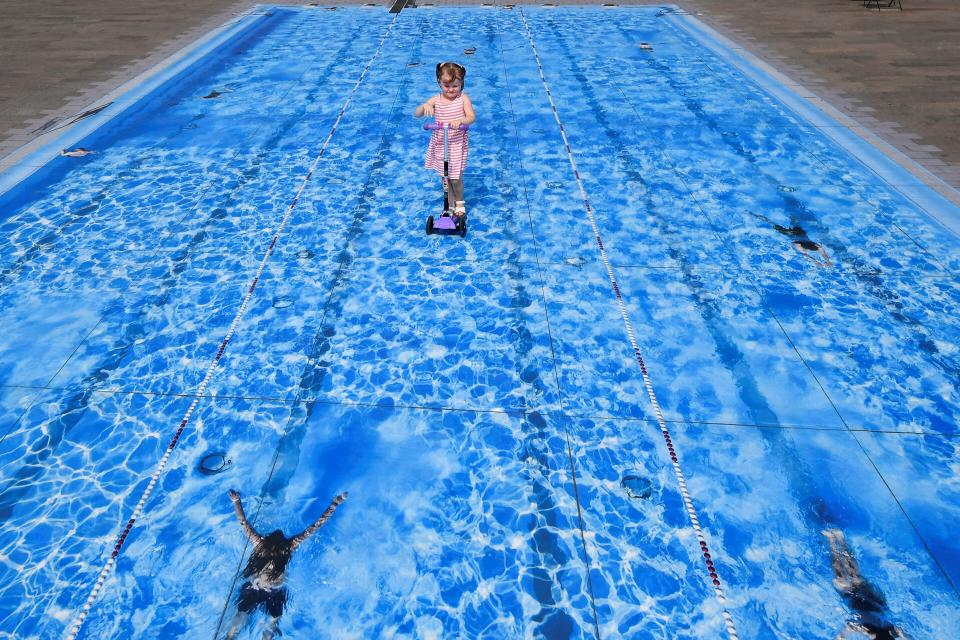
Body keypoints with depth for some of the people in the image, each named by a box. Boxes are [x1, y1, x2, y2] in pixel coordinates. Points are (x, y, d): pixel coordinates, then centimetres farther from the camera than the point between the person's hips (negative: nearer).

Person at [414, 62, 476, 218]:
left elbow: (472, 117, -19)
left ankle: (460, 202, 28)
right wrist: (425, 106, -28)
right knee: (445, 177, 11)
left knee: (456, 178, -1)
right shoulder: (435, 100, -3)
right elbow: (416, 114, -7)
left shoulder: (463, 98, -7)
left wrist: (460, 120, -39)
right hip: (440, 144, 3)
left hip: (457, 144, -3)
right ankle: (450, 204, 29)